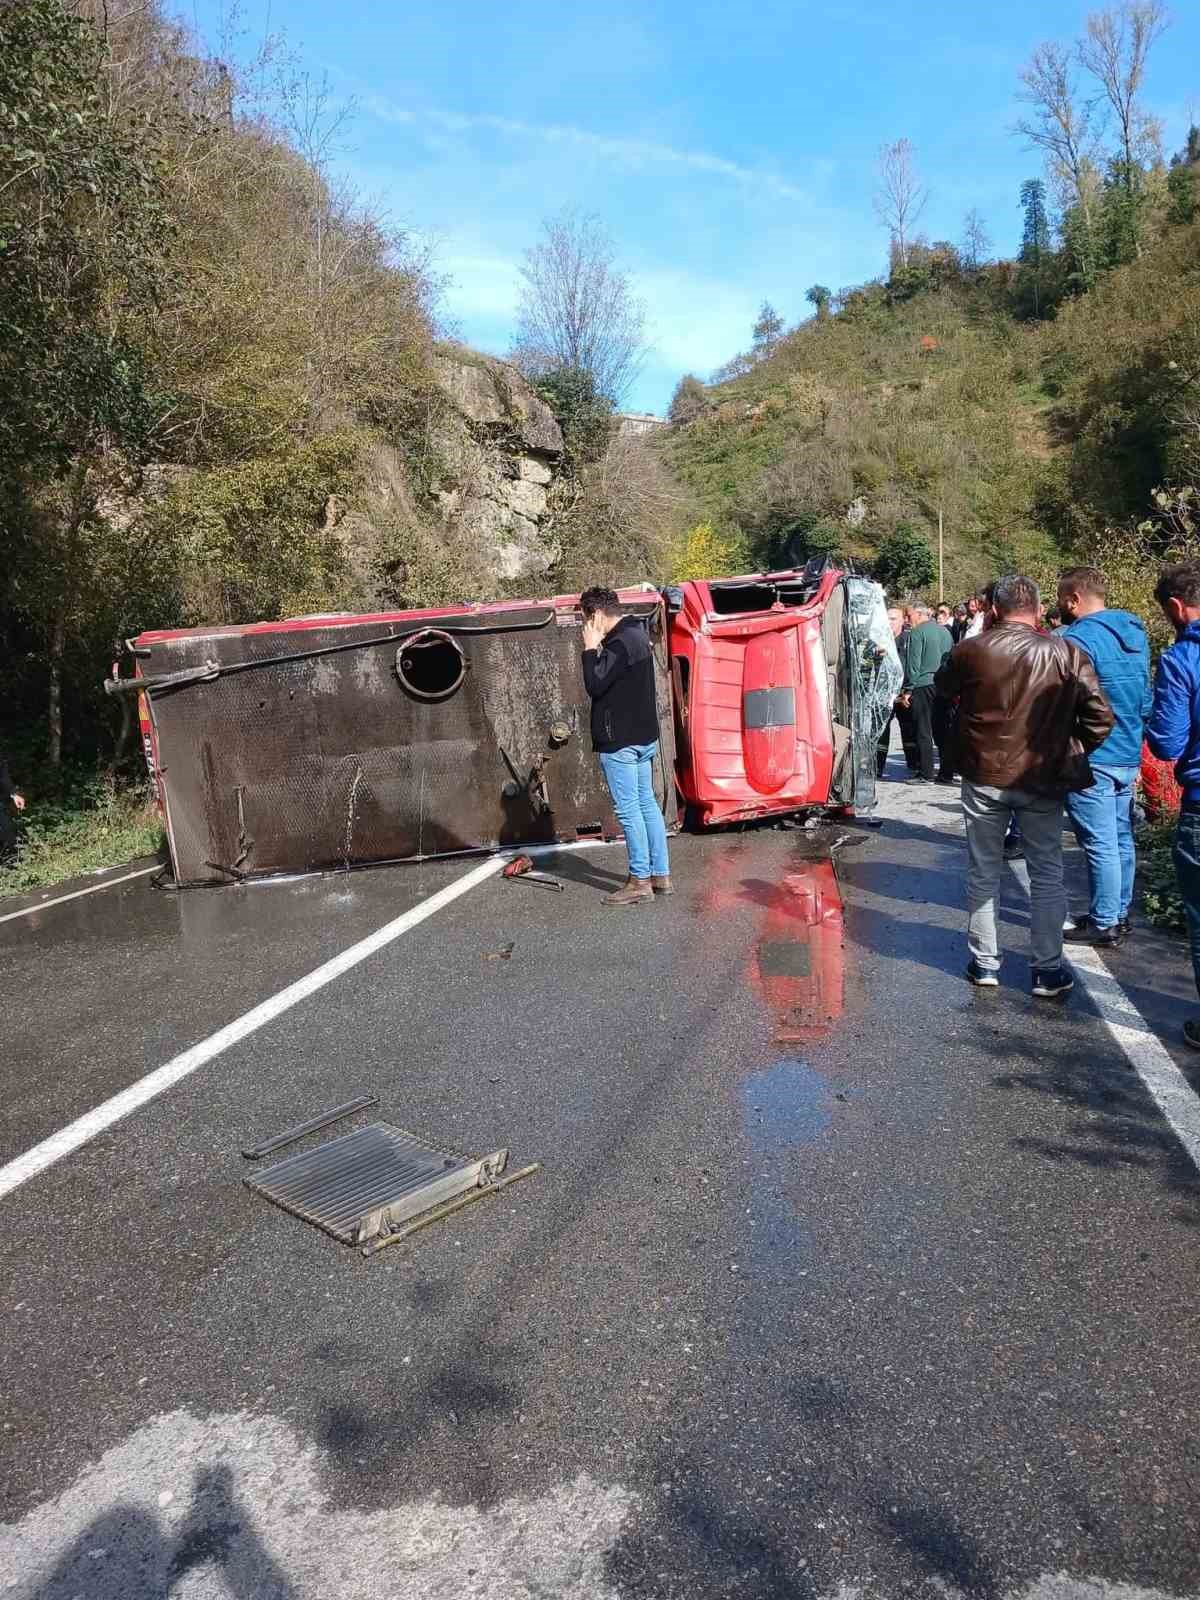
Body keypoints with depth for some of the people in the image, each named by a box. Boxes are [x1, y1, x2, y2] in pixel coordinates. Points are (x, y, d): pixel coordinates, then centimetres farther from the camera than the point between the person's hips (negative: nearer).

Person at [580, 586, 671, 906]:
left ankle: (640, 880, 0)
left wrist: (590, 649, -11)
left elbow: (595, 686, -19)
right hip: (643, 736, 10)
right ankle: (660, 874, 17)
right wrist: (598, 649, 6)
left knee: (628, 809, -5)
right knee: (647, 803, 12)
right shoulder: (636, 635, 14)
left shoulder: (621, 643, -18)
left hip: (620, 741, -10)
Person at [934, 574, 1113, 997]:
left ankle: (984, 963, 22)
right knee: (1047, 876, 13)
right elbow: (1100, 720, -8)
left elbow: (943, 687, 11)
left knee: (983, 874, 14)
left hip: (984, 778, 0)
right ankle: (1048, 971, 18)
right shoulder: (1067, 654, -8)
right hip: (1043, 781, 0)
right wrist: (1067, 752, 8)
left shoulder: (970, 651, -10)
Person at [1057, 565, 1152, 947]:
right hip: (1129, 756, 9)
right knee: (1121, 839, 15)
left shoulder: (1078, 638, -17)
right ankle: (1120, 915, 25)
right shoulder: (1134, 632, 11)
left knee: (1100, 844, -2)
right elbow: (1145, 698, 18)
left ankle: (1104, 924, 6)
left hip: (1092, 760, -9)